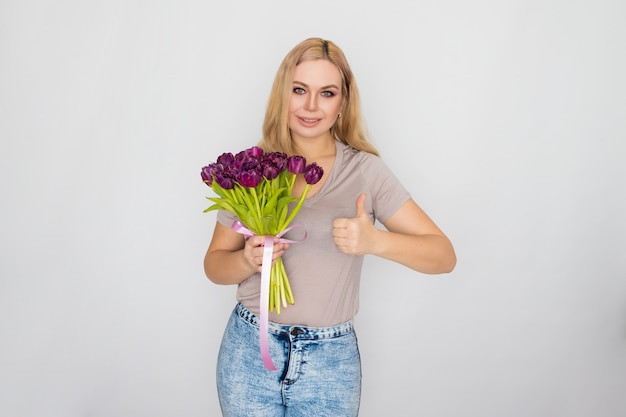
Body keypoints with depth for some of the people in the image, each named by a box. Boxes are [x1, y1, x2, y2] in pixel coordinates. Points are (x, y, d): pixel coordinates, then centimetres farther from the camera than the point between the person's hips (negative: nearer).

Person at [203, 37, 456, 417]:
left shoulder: (366, 171, -6)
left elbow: (444, 256, -8)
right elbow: (214, 264, 5)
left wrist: (376, 240, -25)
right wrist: (247, 260, -17)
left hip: (330, 361, -1)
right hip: (248, 351, 1)